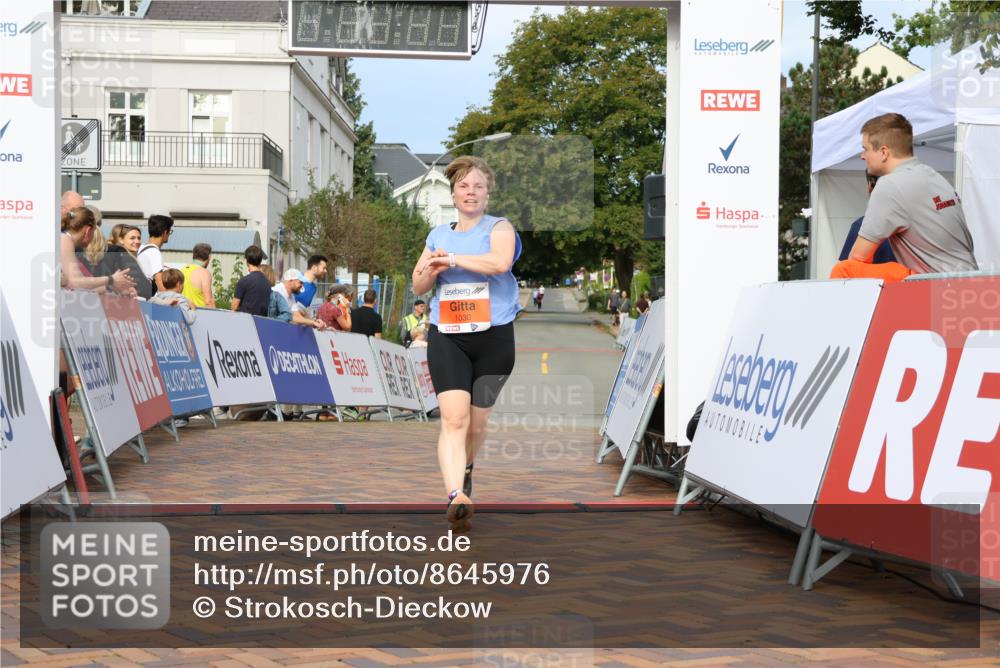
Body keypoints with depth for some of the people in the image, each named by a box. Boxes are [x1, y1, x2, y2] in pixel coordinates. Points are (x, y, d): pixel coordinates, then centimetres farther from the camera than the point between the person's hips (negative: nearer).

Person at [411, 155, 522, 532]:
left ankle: (465, 469, 40)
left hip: (494, 336, -1)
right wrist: (431, 269, -4)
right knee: (454, 418, -16)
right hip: (446, 337, 2)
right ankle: (456, 495, -28)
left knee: (477, 422, 10)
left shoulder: (499, 227, 1)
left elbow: (500, 262, -21)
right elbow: (418, 286, 18)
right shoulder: (438, 235, 15)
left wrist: (453, 259, -15)